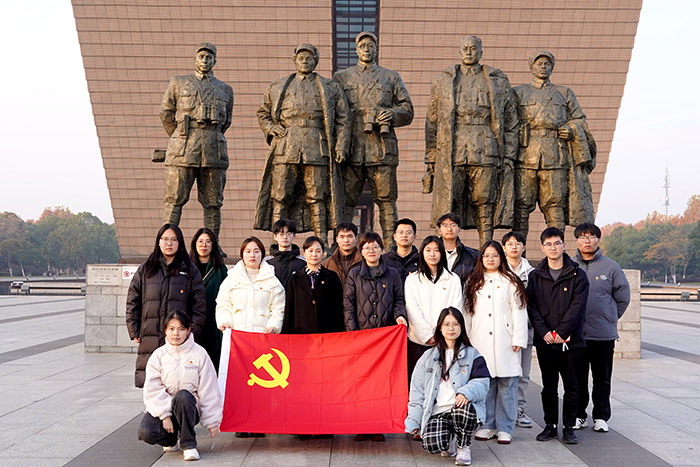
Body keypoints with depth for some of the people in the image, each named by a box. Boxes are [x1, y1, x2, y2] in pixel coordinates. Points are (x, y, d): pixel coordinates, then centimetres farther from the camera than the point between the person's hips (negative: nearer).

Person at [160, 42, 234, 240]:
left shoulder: (225, 90, 17)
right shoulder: (178, 83, 12)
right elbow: (166, 114, 17)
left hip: (213, 152, 2)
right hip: (183, 151, -2)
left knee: (213, 203, 3)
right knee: (174, 200, -4)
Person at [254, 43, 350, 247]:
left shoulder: (331, 88, 15)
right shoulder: (278, 87, 18)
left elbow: (342, 119, 11)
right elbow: (262, 113, 25)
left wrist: (341, 148, -1)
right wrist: (272, 129, 4)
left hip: (317, 150, -1)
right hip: (285, 149, 1)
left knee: (318, 198, -3)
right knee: (280, 197, -2)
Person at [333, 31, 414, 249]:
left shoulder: (391, 77, 16)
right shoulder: (342, 77, 16)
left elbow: (407, 111, 13)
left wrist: (392, 114, -10)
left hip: (382, 148, 0)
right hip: (350, 148, 0)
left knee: (386, 199, 0)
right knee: (345, 199, -1)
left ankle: (390, 245, 5)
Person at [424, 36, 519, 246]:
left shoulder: (498, 81, 13)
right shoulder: (443, 82, 15)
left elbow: (510, 123, 12)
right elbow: (432, 123, 14)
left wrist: (508, 158, 4)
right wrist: (430, 161, 7)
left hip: (486, 155, 0)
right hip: (451, 155, 1)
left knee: (486, 210, -1)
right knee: (449, 211, -2)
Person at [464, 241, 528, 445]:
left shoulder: (510, 282, 5)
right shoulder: (473, 282, 15)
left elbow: (519, 311, 0)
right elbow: (468, 311, 14)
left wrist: (518, 339, -7)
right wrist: (467, 338, 9)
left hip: (505, 341, -2)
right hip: (480, 341, 3)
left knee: (507, 385, -2)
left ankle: (505, 428, 6)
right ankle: (487, 425, 14)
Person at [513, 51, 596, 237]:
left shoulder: (564, 94, 21)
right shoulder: (518, 93, 18)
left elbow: (580, 120, 22)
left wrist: (571, 129, 0)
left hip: (556, 156, 1)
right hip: (526, 156, -1)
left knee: (556, 204, -2)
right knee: (521, 205, -4)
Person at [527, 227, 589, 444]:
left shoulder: (577, 275, 1)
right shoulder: (535, 276, 7)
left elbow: (577, 307, -7)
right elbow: (532, 306, 1)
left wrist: (560, 332, -14)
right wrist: (544, 332, -11)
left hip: (570, 340, -2)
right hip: (544, 340, 2)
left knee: (571, 386, 4)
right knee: (549, 386, 10)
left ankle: (569, 427, 15)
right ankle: (550, 425, 20)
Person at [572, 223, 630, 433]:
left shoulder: (611, 267, 1)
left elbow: (623, 297, 8)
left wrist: (609, 319, 9)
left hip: (604, 334, -1)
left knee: (602, 378, 8)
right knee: (577, 378, 9)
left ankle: (601, 416, 19)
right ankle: (578, 415, 21)